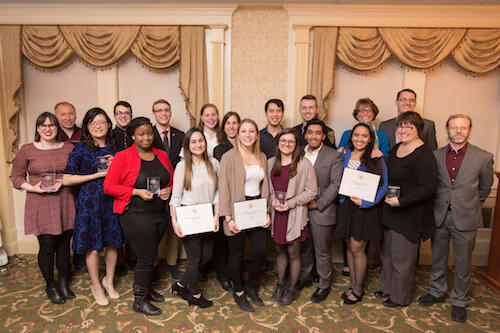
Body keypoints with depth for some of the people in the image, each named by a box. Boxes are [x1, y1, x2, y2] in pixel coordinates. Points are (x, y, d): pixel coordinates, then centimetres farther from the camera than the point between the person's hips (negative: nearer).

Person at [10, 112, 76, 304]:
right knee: (47, 247, 3)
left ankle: (63, 282, 30)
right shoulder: (27, 150, -1)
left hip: (65, 204, 2)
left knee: (64, 245, 10)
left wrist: (63, 182, -9)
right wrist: (35, 188, -13)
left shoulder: (68, 148, 5)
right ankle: (50, 286, 25)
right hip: (40, 206, -2)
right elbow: (16, 178, 3)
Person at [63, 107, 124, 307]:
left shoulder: (113, 148, 8)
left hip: (112, 199, 4)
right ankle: (96, 286, 26)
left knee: (113, 242, 11)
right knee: (93, 247, 4)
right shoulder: (81, 148, -6)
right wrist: (98, 174, -13)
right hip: (89, 200, -4)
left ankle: (109, 281, 33)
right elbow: (66, 180, -11)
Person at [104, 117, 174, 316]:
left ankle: (146, 288, 40)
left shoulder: (162, 155, 9)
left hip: (161, 213, 5)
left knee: (150, 254, 18)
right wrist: (137, 192, -17)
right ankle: (139, 301, 19)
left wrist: (169, 190, -3)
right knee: (146, 257, -1)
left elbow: (172, 180, 19)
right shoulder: (122, 157, -6)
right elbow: (109, 187, -9)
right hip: (136, 215, -5)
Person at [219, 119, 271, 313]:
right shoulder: (229, 157, -9)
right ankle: (238, 292, 31)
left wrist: (267, 212, 8)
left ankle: (251, 287, 32)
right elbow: (223, 188, -10)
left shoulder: (262, 157, 9)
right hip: (238, 211, -5)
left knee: (261, 251, 5)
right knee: (237, 254, 9)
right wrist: (228, 218, -14)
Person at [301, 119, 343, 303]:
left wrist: (318, 203, -14)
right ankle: (304, 278, 38)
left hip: (321, 212, -3)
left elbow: (336, 184, -10)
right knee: (304, 248, 18)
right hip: (300, 210, 4)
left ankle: (324, 285, 27)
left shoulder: (334, 156, -5)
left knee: (322, 252, 8)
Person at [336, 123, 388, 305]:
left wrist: (366, 202, -16)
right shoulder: (343, 156, 6)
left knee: (357, 249, 0)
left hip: (364, 209, -4)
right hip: (346, 206, 4)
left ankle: (358, 289, 19)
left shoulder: (376, 160, -5)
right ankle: (352, 284, 27)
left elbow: (383, 186, -6)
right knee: (350, 247, 12)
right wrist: (343, 198, -6)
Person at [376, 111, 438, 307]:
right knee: (386, 251, 19)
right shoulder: (395, 149, 8)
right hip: (390, 210, 8)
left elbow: (428, 187, -23)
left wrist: (401, 201, -26)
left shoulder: (423, 155, -18)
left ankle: (400, 297, 25)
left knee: (402, 256, 6)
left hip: (410, 215, -8)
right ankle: (388, 287, 37)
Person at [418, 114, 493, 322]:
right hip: (439, 217, 2)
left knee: (462, 263, 11)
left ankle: (459, 301, 30)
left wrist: (469, 204, 14)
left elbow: (484, 188, 7)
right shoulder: (435, 156, -2)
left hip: (465, 219, -2)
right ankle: (437, 292, 37)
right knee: (438, 258, 17)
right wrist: (441, 204, 11)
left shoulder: (483, 158, -7)